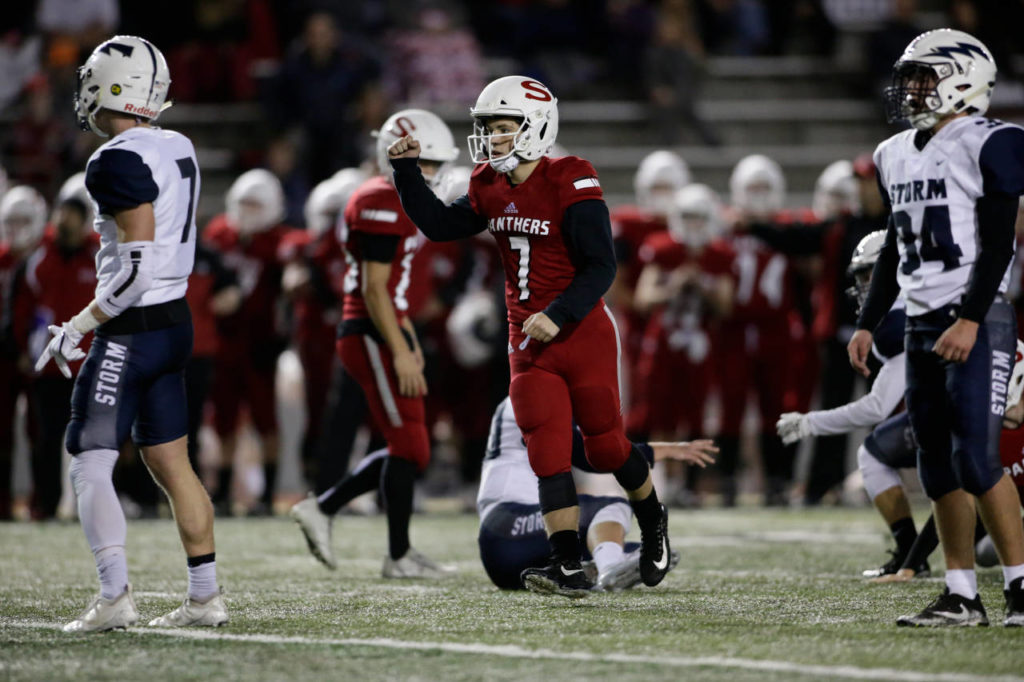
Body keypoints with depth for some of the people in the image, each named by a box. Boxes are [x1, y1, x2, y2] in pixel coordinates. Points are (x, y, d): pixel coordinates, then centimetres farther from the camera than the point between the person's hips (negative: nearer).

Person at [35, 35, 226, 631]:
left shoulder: (119, 162, -18)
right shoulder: (179, 150, 9)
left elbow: (138, 267, -23)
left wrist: (77, 329, -17)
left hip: (133, 330, -9)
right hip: (177, 320, 9)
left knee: (90, 465, -5)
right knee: (170, 462, 14)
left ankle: (116, 597, -14)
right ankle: (207, 597, 14)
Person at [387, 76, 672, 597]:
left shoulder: (570, 184, -17)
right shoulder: (491, 188, 4)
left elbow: (601, 267, -18)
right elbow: (439, 225, 14)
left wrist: (558, 316, -28)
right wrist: (406, 170, 4)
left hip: (582, 336, -5)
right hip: (528, 342, 5)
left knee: (605, 446, 7)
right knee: (548, 455, -4)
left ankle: (653, 521, 35)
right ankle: (568, 568, -7)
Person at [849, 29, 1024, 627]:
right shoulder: (898, 156, 15)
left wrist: (971, 320, -21)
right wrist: (868, 324, 19)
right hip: (923, 324, 8)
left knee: (976, 457, -14)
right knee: (938, 464, 6)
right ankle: (962, 596, 10)